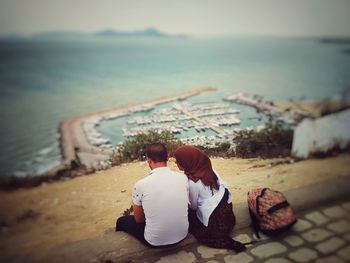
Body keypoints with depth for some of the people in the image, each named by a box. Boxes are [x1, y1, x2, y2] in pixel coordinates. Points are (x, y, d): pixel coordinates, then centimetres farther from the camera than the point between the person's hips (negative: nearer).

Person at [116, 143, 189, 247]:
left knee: (122, 221, 23)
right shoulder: (183, 178, -9)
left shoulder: (140, 185, -18)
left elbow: (138, 219, -3)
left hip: (155, 241, -3)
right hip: (182, 235, 4)